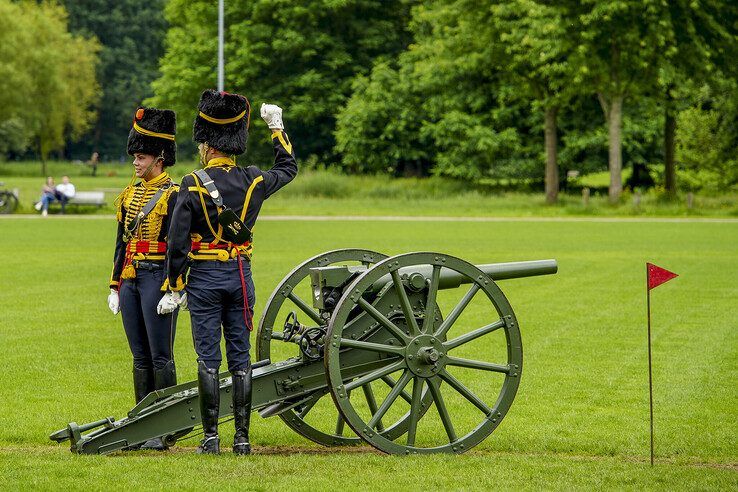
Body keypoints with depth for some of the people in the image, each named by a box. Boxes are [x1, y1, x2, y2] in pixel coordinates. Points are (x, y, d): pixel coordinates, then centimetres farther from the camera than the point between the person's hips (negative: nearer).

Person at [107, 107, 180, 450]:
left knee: (160, 356, -5)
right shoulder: (130, 194, 13)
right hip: (130, 280, 8)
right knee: (140, 356, 10)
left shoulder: (173, 195, -9)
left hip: (158, 277, -7)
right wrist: (115, 287, 15)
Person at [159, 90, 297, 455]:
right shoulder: (253, 181, 1)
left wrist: (173, 288, -5)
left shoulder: (193, 185, -11)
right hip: (241, 276, 3)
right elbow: (288, 169, 23)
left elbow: (177, 241, -12)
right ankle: (242, 438, 6)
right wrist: (276, 127, 31)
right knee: (240, 358, 7)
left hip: (204, 278, -3)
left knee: (208, 359, 1)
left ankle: (210, 437, 0)